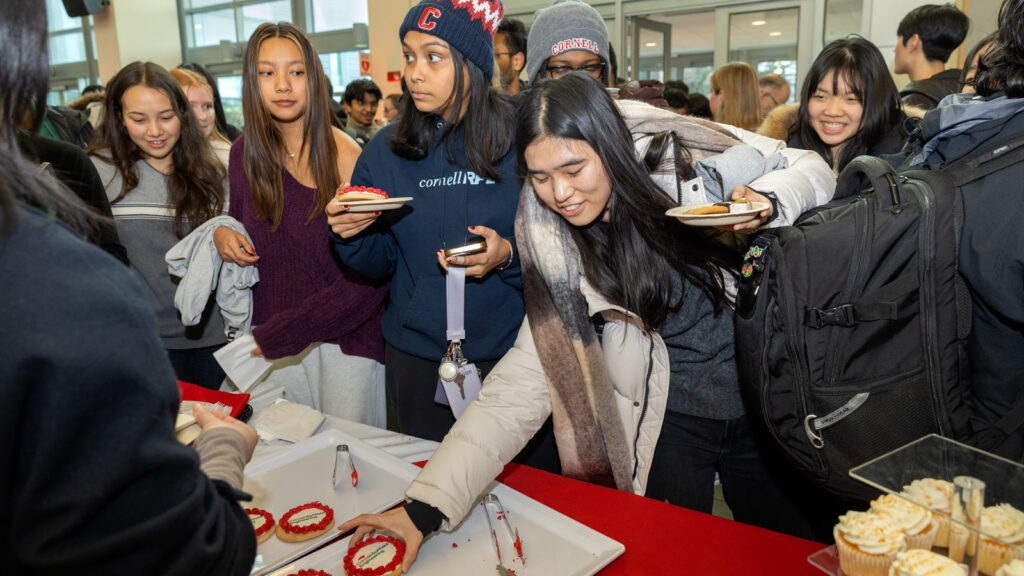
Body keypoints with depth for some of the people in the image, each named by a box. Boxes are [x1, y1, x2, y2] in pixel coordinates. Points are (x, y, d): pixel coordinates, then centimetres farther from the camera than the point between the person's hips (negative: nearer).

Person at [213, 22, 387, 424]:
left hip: (344, 340, -4)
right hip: (270, 341, 4)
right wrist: (222, 233, -4)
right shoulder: (244, 153, 1)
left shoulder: (346, 158, -15)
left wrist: (281, 333, -19)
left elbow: (370, 278, -17)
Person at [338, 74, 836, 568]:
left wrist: (764, 200, -25)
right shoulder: (556, 253, -14)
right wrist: (427, 504, -24)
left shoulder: (686, 161, -15)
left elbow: (811, 170, -1)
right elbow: (523, 380, -16)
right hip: (663, 422, -1)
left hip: (761, 402, 2)